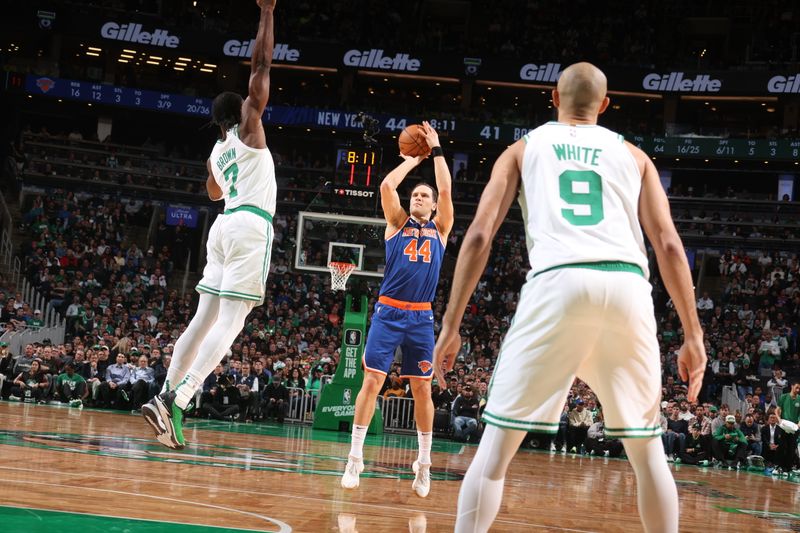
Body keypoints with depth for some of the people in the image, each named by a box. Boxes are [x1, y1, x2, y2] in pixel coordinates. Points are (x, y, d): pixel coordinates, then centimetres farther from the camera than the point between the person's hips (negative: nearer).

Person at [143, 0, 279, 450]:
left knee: (204, 319, 8)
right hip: (251, 226, -8)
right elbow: (262, 66, -2)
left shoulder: (217, 153, 21)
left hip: (224, 225, 8)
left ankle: (166, 400, 1)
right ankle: (176, 400, -27)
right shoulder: (248, 129, 2)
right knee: (230, 322, -14)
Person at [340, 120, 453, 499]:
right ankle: (355, 458, -4)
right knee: (372, 380, -7)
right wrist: (414, 157, 10)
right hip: (388, 313, -1)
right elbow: (387, 185, -2)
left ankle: (424, 463, 14)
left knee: (422, 389, 4)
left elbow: (446, 190, 0)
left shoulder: (440, 229, 11)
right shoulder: (397, 223, 10)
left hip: (421, 318, 1)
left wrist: (436, 150, 5)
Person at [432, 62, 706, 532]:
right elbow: (668, 244, 14)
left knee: (497, 445, 7)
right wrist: (693, 336, 15)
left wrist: (451, 326, 13)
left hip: (557, 284, -2)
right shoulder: (633, 155, 26)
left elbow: (479, 235, 11)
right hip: (627, 287, 2)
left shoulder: (524, 149, 23)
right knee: (647, 450, 18)